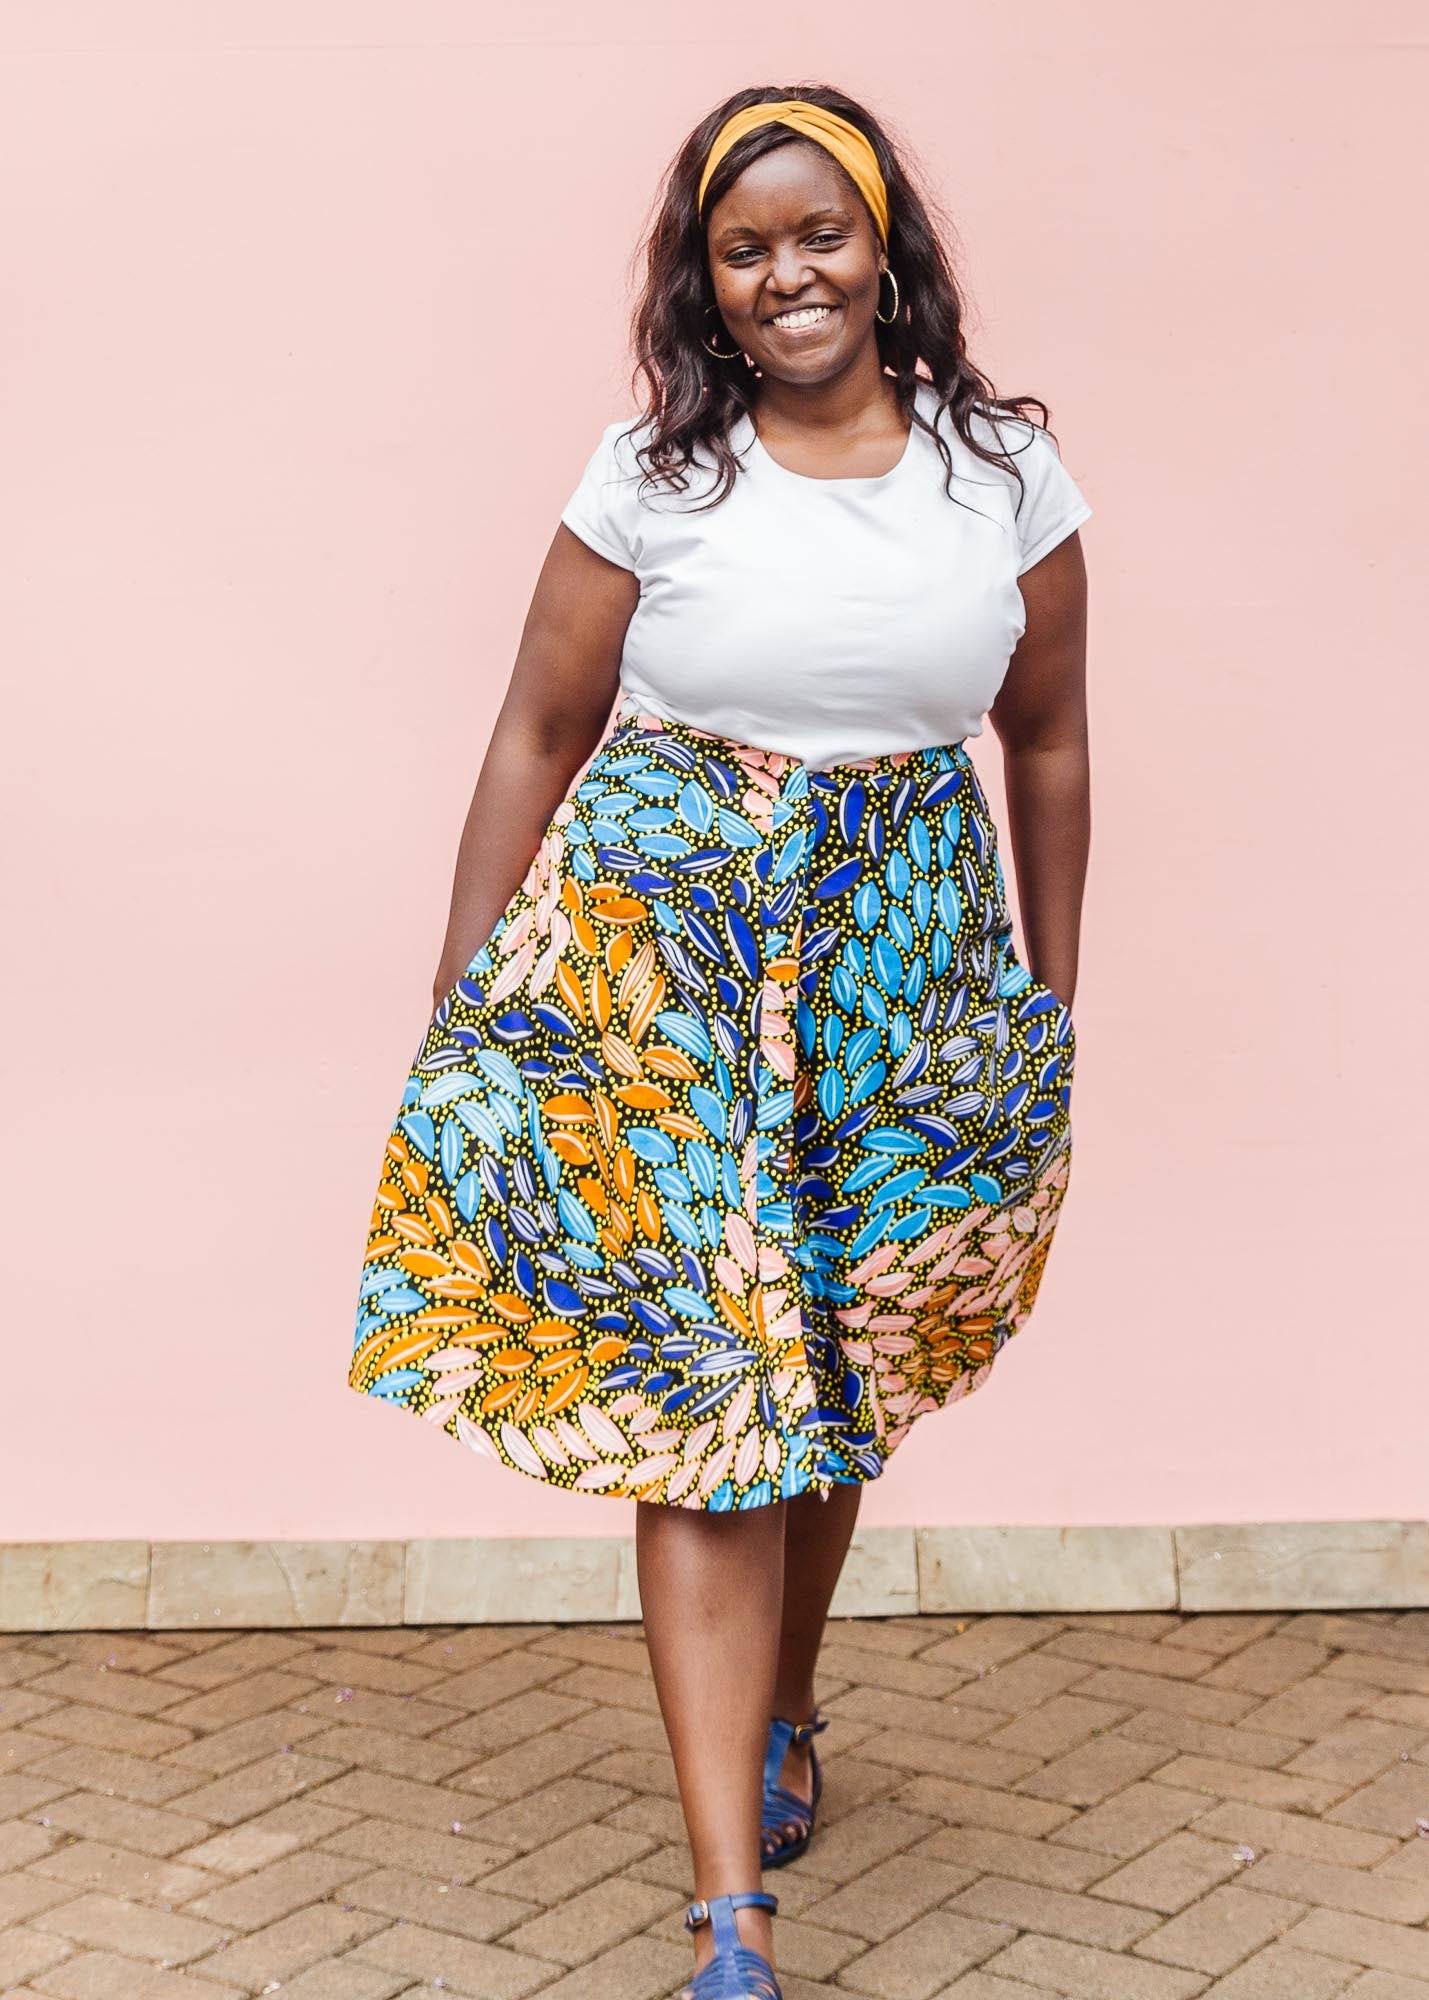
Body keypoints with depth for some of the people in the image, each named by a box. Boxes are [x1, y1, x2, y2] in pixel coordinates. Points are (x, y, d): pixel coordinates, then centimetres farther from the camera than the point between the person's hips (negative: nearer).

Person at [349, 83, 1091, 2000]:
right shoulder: (653, 477, -1)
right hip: (664, 937, -2)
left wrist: (1052, 990, 13)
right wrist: (457, 1017, 1)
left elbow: (1047, 741, 12)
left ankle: (780, 1712, 40)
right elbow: (537, 741, 2)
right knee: (699, 1380, -8)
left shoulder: (1004, 472, 4)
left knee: (836, 1362, 12)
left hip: (907, 958, 3)